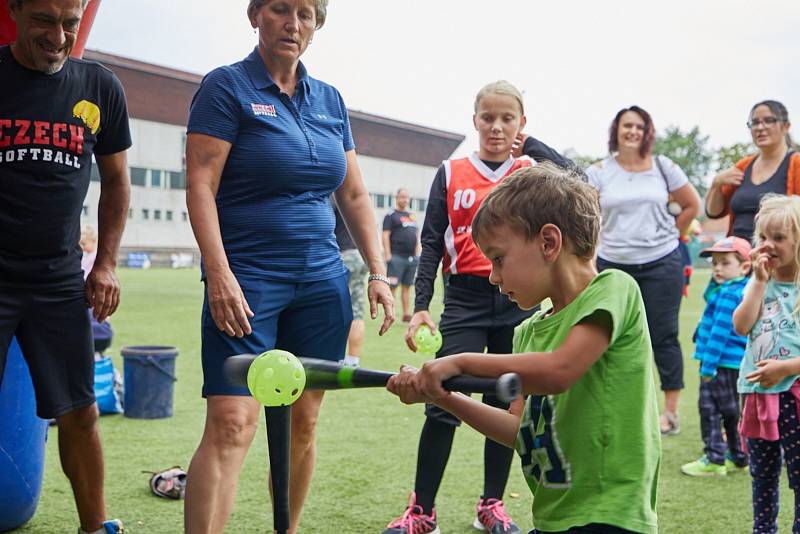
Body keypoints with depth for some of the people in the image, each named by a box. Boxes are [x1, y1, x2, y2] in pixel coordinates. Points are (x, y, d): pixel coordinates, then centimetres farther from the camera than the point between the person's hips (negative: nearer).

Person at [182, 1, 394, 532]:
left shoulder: (330, 100, 14)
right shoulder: (227, 86, -2)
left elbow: (355, 195, 16)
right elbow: (200, 185, -10)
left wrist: (378, 272, 7)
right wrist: (219, 274, -20)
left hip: (322, 283, 5)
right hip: (247, 279, -5)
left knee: (303, 423, 7)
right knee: (231, 423, -14)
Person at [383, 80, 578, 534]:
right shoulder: (451, 174, 5)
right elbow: (432, 244, 3)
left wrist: (529, 143, -8)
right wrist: (421, 306, -6)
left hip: (518, 301, 1)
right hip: (465, 300, -1)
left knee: (505, 405, 9)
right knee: (442, 406, -5)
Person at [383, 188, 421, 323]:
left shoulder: (412, 216, 19)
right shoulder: (391, 216, -1)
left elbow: (417, 235, 23)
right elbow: (386, 236, -8)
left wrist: (417, 254, 14)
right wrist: (388, 256, -15)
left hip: (411, 257, 7)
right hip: (397, 257, -7)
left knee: (407, 286, 9)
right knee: (392, 286, -6)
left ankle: (407, 314, 13)